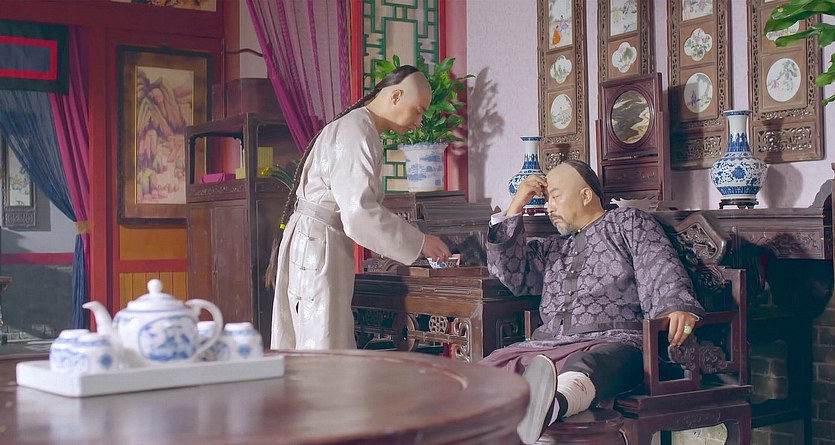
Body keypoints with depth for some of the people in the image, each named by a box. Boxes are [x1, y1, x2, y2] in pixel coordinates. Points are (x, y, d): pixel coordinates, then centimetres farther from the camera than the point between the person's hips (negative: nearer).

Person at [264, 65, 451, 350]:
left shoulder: (358, 128, 17)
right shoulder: (356, 134, -16)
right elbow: (359, 214, -25)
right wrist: (418, 243, -17)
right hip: (317, 244, -10)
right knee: (327, 352, -8)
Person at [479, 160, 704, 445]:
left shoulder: (629, 223, 20)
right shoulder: (551, 248, 35)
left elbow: (660, 268, 2)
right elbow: (512, 275, 21)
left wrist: (677, 304, -22)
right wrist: (515, 208, 20)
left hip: (611, 342, -5)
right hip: (548, 345, 5)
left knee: (584, 366, -42)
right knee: (492, 365, -27)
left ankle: (552, 405, -71)